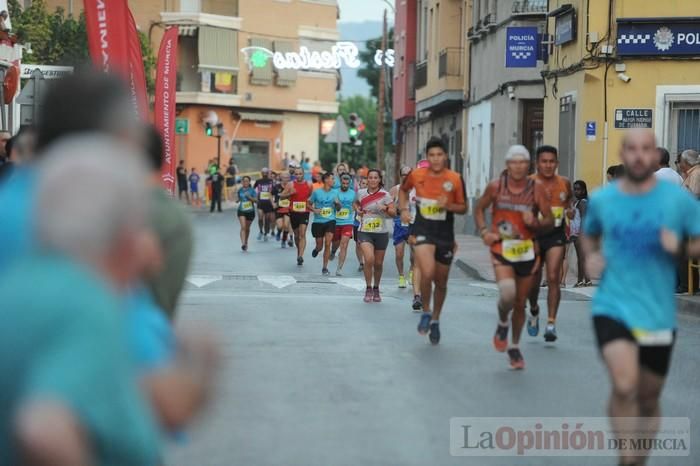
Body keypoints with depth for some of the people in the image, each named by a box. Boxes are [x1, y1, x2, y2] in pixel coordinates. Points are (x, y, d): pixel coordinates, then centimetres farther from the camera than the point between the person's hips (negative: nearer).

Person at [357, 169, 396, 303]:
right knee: (369, 259, -21)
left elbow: (394, 213, -8)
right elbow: (356, 203, 25)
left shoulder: (385, 195, -4)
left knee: (378, 263, 10)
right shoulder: (361, 193, 3)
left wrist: (386, 208, -28)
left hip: (381, 233, 0)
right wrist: (358, 210, 4)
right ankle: (368, 288, -6)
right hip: (364, 232, 0)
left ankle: (376, 289, 32)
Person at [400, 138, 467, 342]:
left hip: (445, 235, 2)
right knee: (427, 272, -25)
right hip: (422, 231, -2)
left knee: (441, 282, 13)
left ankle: (435, 320, 35)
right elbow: (403, 189, 18)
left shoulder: (456, 179, -7)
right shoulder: (416, 175, -4)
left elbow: (463, 208, 1)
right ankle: (426, 312, 0)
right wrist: (404, 209, 3)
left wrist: (448, 205, -19)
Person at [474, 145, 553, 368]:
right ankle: (502, 323, 10)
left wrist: (535, 223, -23)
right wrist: (484, 231, -5)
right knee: (507, 294, -24)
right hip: (501, 250, -1)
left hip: (527, 251, 1)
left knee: (520, 303, 12)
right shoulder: (496, 186, -6)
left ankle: (514, 347, 34)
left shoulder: (537, 188, -7)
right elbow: (479, 209, 10)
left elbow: (550, 221, -3)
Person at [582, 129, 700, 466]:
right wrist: (591, 256, 3)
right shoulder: (601, 200, 2)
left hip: (658, 314, 1)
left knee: (648, 398, 14)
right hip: (612, 308, -1)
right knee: (624, 385, -24)